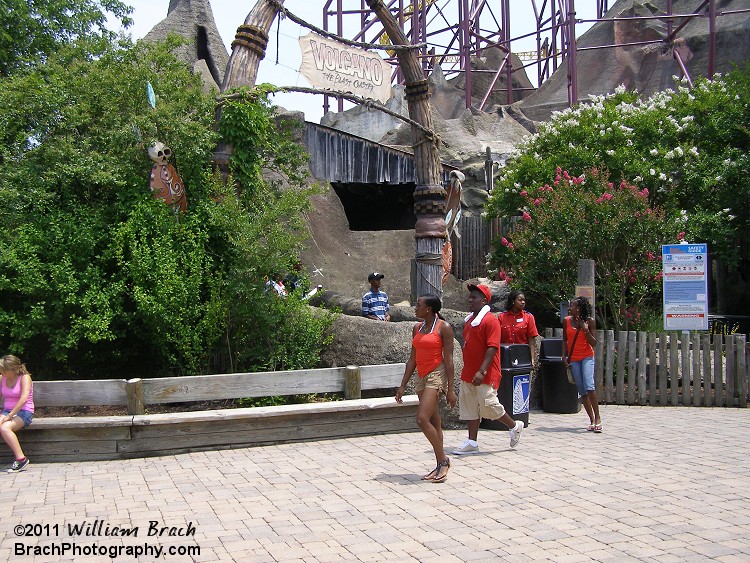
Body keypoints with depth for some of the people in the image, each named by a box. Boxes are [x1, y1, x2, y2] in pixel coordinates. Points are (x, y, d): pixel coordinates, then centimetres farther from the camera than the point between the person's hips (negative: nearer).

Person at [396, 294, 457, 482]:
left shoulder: (443, 327, -8)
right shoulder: (417, 328, 13)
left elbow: (448, 359, -10)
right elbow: (413, 359, 15)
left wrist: (450, 389, -13)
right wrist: (403, 385, 13)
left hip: (437, 375, -7)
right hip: (422, 377, 7)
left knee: (422, 419, -18)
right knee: (434, 424, 9)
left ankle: (443, 460, -5)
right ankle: (440, 466, 14)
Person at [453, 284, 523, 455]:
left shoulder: (490, 320, -13)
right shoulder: (469, 320, 14)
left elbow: (492, 348, -20)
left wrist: (482, 371, -27)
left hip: (484, 375, -9)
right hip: (468, 373, 9)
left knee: (488, 405, -4)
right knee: (469, 407, 8)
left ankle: (514, 426, 19)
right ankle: (472, 442, 14)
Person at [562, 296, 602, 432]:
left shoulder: (589, 321, -5)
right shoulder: (566, 321, 3)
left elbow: (594, 343, -4)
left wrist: (586, 330, -16)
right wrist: (564, 356, 4)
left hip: (587, 357, -3)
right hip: (573, 359, 3)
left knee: (589, 386, -20)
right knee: (581, 391, 2)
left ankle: (597, 418, -10)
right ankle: (592, 420, 11)